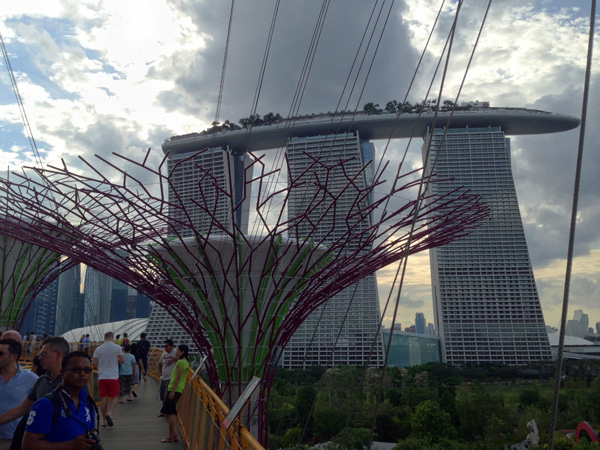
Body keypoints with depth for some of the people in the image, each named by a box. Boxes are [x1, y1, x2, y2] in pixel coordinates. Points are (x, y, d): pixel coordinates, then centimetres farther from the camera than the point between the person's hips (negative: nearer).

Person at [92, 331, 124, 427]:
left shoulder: (98, 349, 2)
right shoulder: (117, 347, -5)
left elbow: (94, 363, 3)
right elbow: (122, 360, -3)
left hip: (102, 377, 3)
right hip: (113, 376, -2)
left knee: (104, 398, 8)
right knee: (114, 397, 9)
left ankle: (104, 420, 14)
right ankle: (109, 413, -14)